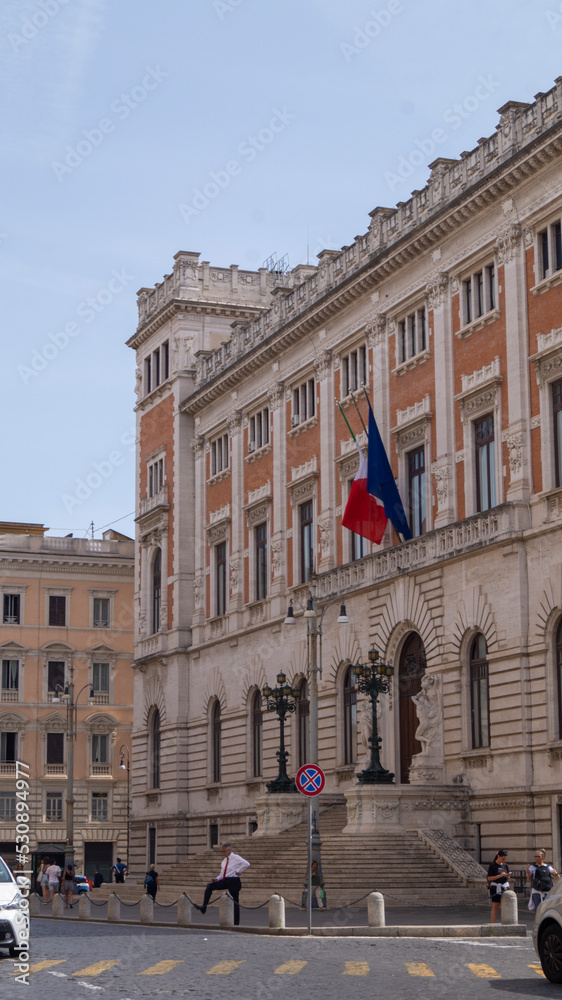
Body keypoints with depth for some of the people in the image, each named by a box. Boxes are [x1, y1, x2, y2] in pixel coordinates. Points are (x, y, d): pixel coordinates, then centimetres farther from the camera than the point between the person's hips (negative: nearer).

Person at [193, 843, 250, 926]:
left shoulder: (236, 858, -7)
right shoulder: (224, 861, 16)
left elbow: (246, 864, -22)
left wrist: (238, 871, -17)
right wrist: (217, 879, 2)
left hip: (233, 881, -7)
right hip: (224, 881, 7)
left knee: (235, 901, -2)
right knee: (209, 886, -7)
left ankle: (236, 923, 5)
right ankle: (203, 908, -8)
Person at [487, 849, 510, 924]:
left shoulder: (505, 865, 10)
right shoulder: (492, 866, -3)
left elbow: (508, 879, 15)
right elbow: (489, 878, -8)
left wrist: (507, 876, -9)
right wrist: (499, 876, -18)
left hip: (505, 887, 4)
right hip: (495, 888, -4)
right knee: (495, 907, -5)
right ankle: (493, 924, -3)